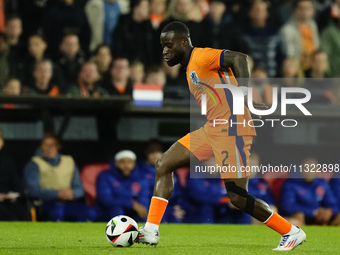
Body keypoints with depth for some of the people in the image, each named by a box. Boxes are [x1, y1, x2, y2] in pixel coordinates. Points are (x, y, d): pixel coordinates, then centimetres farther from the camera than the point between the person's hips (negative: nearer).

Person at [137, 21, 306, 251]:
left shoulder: (201, 57, -11)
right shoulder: (191, 67, 19)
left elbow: (239, 58, -26)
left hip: (232, 130, -10)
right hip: (212, 130, 10)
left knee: (237, 197, -10)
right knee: (164, 164, 6)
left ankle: (292, 233, 5)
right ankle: (151, 231, 5)